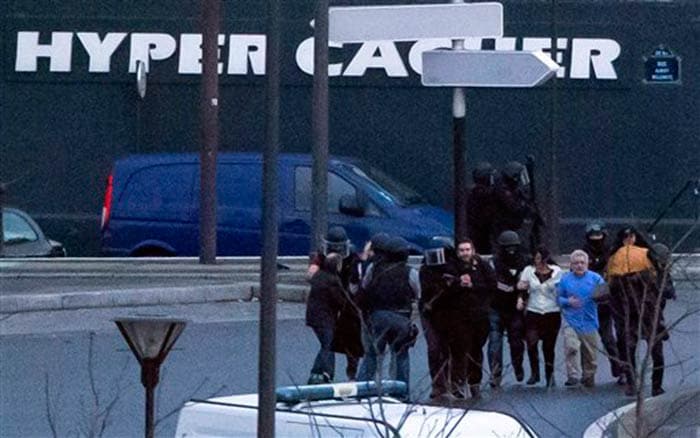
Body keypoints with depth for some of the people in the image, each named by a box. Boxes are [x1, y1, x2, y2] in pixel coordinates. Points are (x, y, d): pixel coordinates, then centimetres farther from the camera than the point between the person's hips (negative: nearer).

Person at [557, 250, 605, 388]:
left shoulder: (595, 278, 3)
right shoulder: (565, 279, 6)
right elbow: (558, 298, 11)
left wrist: (599, 296, -23)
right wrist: (568, 302, -10)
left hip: (589, 321, 1)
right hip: (571, 321, 0)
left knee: (589, 352, 8)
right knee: (571, 348, -19)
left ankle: (589, 377, 25)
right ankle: (573, 376, -19)